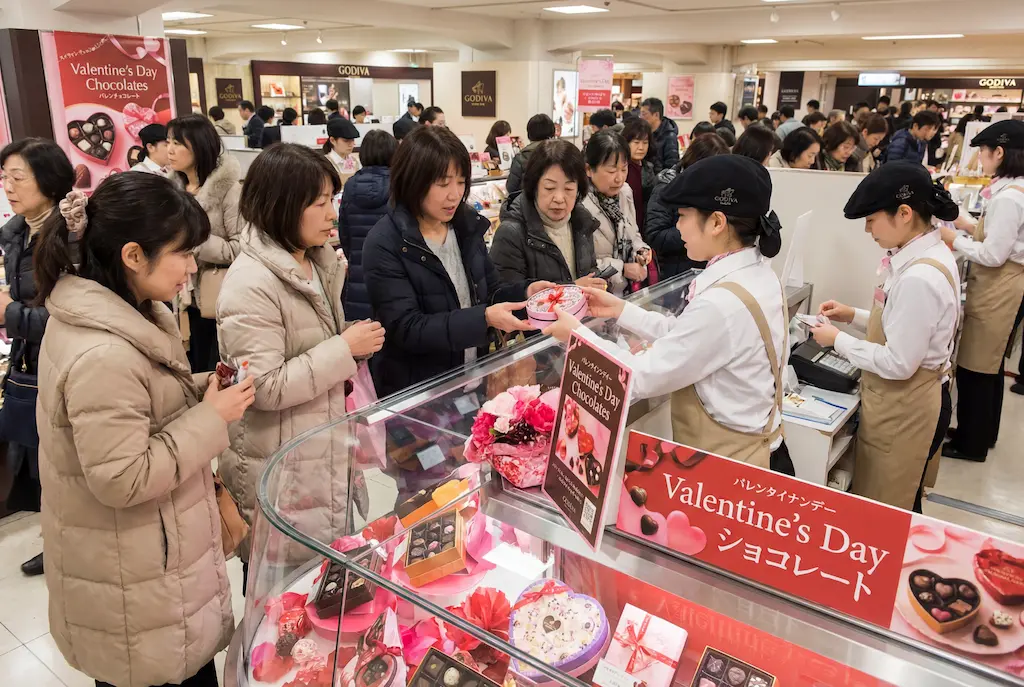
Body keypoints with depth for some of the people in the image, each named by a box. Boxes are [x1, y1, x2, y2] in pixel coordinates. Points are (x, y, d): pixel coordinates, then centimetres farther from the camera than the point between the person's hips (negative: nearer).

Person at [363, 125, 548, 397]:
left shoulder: (467, 224, 3)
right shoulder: (384, 245, -14)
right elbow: (406, 329, -20)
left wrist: (525, 292, -7)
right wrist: (484, 318, -28)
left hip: (474, 376, 5)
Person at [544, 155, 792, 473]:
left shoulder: (721, 304, -29)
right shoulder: (755, 273, 0)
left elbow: (640, 378, -21)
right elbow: (684, 337, 8)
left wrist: (577, 333, -10)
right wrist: (621, 310, 8)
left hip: (729, 468, -8)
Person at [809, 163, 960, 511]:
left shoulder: (920, 277, -29)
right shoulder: (930, 253, 2)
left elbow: (899, 364, -24)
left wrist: (838, 340, -13)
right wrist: (854, 316, 8)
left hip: (904, 409, -10)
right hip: (910, 401, 10)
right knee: (900, 506, 25)